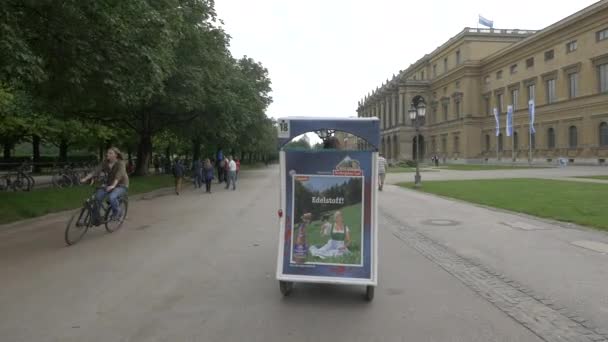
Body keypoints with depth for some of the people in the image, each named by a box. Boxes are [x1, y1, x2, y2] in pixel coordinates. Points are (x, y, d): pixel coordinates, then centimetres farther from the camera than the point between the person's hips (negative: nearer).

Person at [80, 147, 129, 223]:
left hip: (121, 186, -6)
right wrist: (85, 179, -27)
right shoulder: (105, 163, -1)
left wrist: (113, 186, -49)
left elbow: (118, 175, -33)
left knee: (111, 197, -33)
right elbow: (96, 171, -12)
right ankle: (95, 218, -4)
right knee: (98, 196, -18)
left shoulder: (120, 163, -17)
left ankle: (117, 213, -5)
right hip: (109, 185, 6)